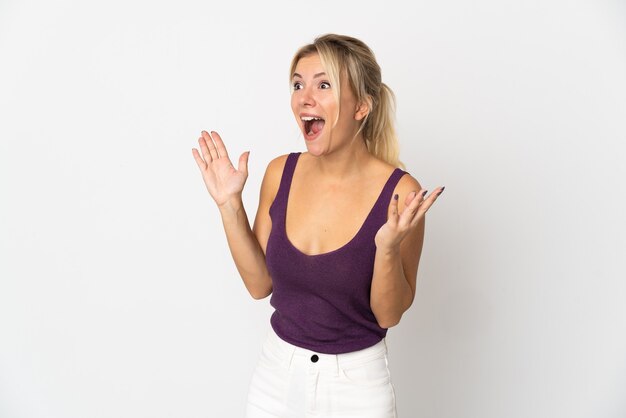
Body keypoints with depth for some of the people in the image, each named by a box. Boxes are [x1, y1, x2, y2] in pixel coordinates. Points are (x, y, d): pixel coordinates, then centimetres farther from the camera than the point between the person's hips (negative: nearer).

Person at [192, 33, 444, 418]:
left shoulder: (399, 193, -19)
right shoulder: (281, 172, -7)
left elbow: (389, 315, -12)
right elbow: (260, 283, -1)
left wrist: (387, 247, -29)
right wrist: (230, 205, -10)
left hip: (356, 383, -3)